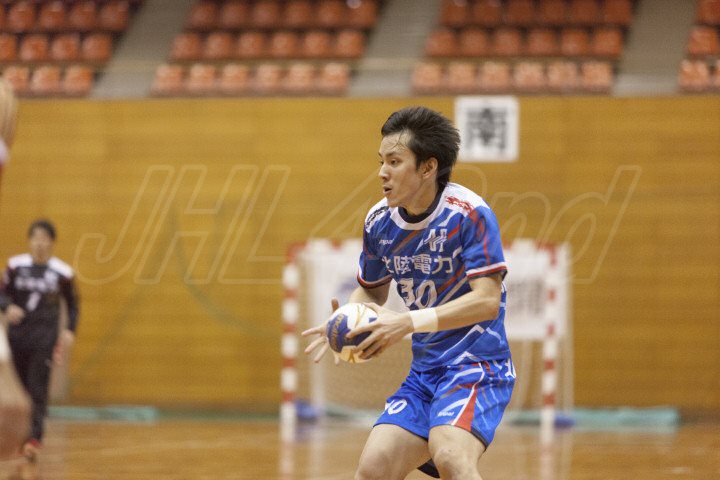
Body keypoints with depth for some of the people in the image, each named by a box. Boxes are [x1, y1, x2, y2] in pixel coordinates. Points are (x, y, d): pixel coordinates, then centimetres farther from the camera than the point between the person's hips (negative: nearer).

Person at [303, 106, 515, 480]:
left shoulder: (469, 214, -16)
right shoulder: (379, 221, 3)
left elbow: (487, 301, -22)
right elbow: (371, 290, 20)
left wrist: (409, 322, -28)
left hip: (476, 364, -7)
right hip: (425, 369, 7)